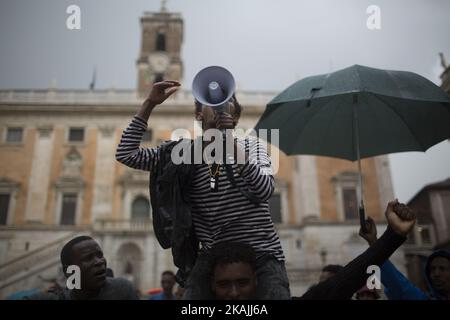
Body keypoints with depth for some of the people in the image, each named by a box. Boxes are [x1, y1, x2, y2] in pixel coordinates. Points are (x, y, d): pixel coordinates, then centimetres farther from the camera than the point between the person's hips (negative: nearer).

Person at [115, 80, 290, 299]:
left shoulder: (251, 146, 2)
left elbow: (265, 190, -18)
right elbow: (125, 154, -1)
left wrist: (231, 143, -27)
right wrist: (150, 104, -4)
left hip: (261, 257, -1)